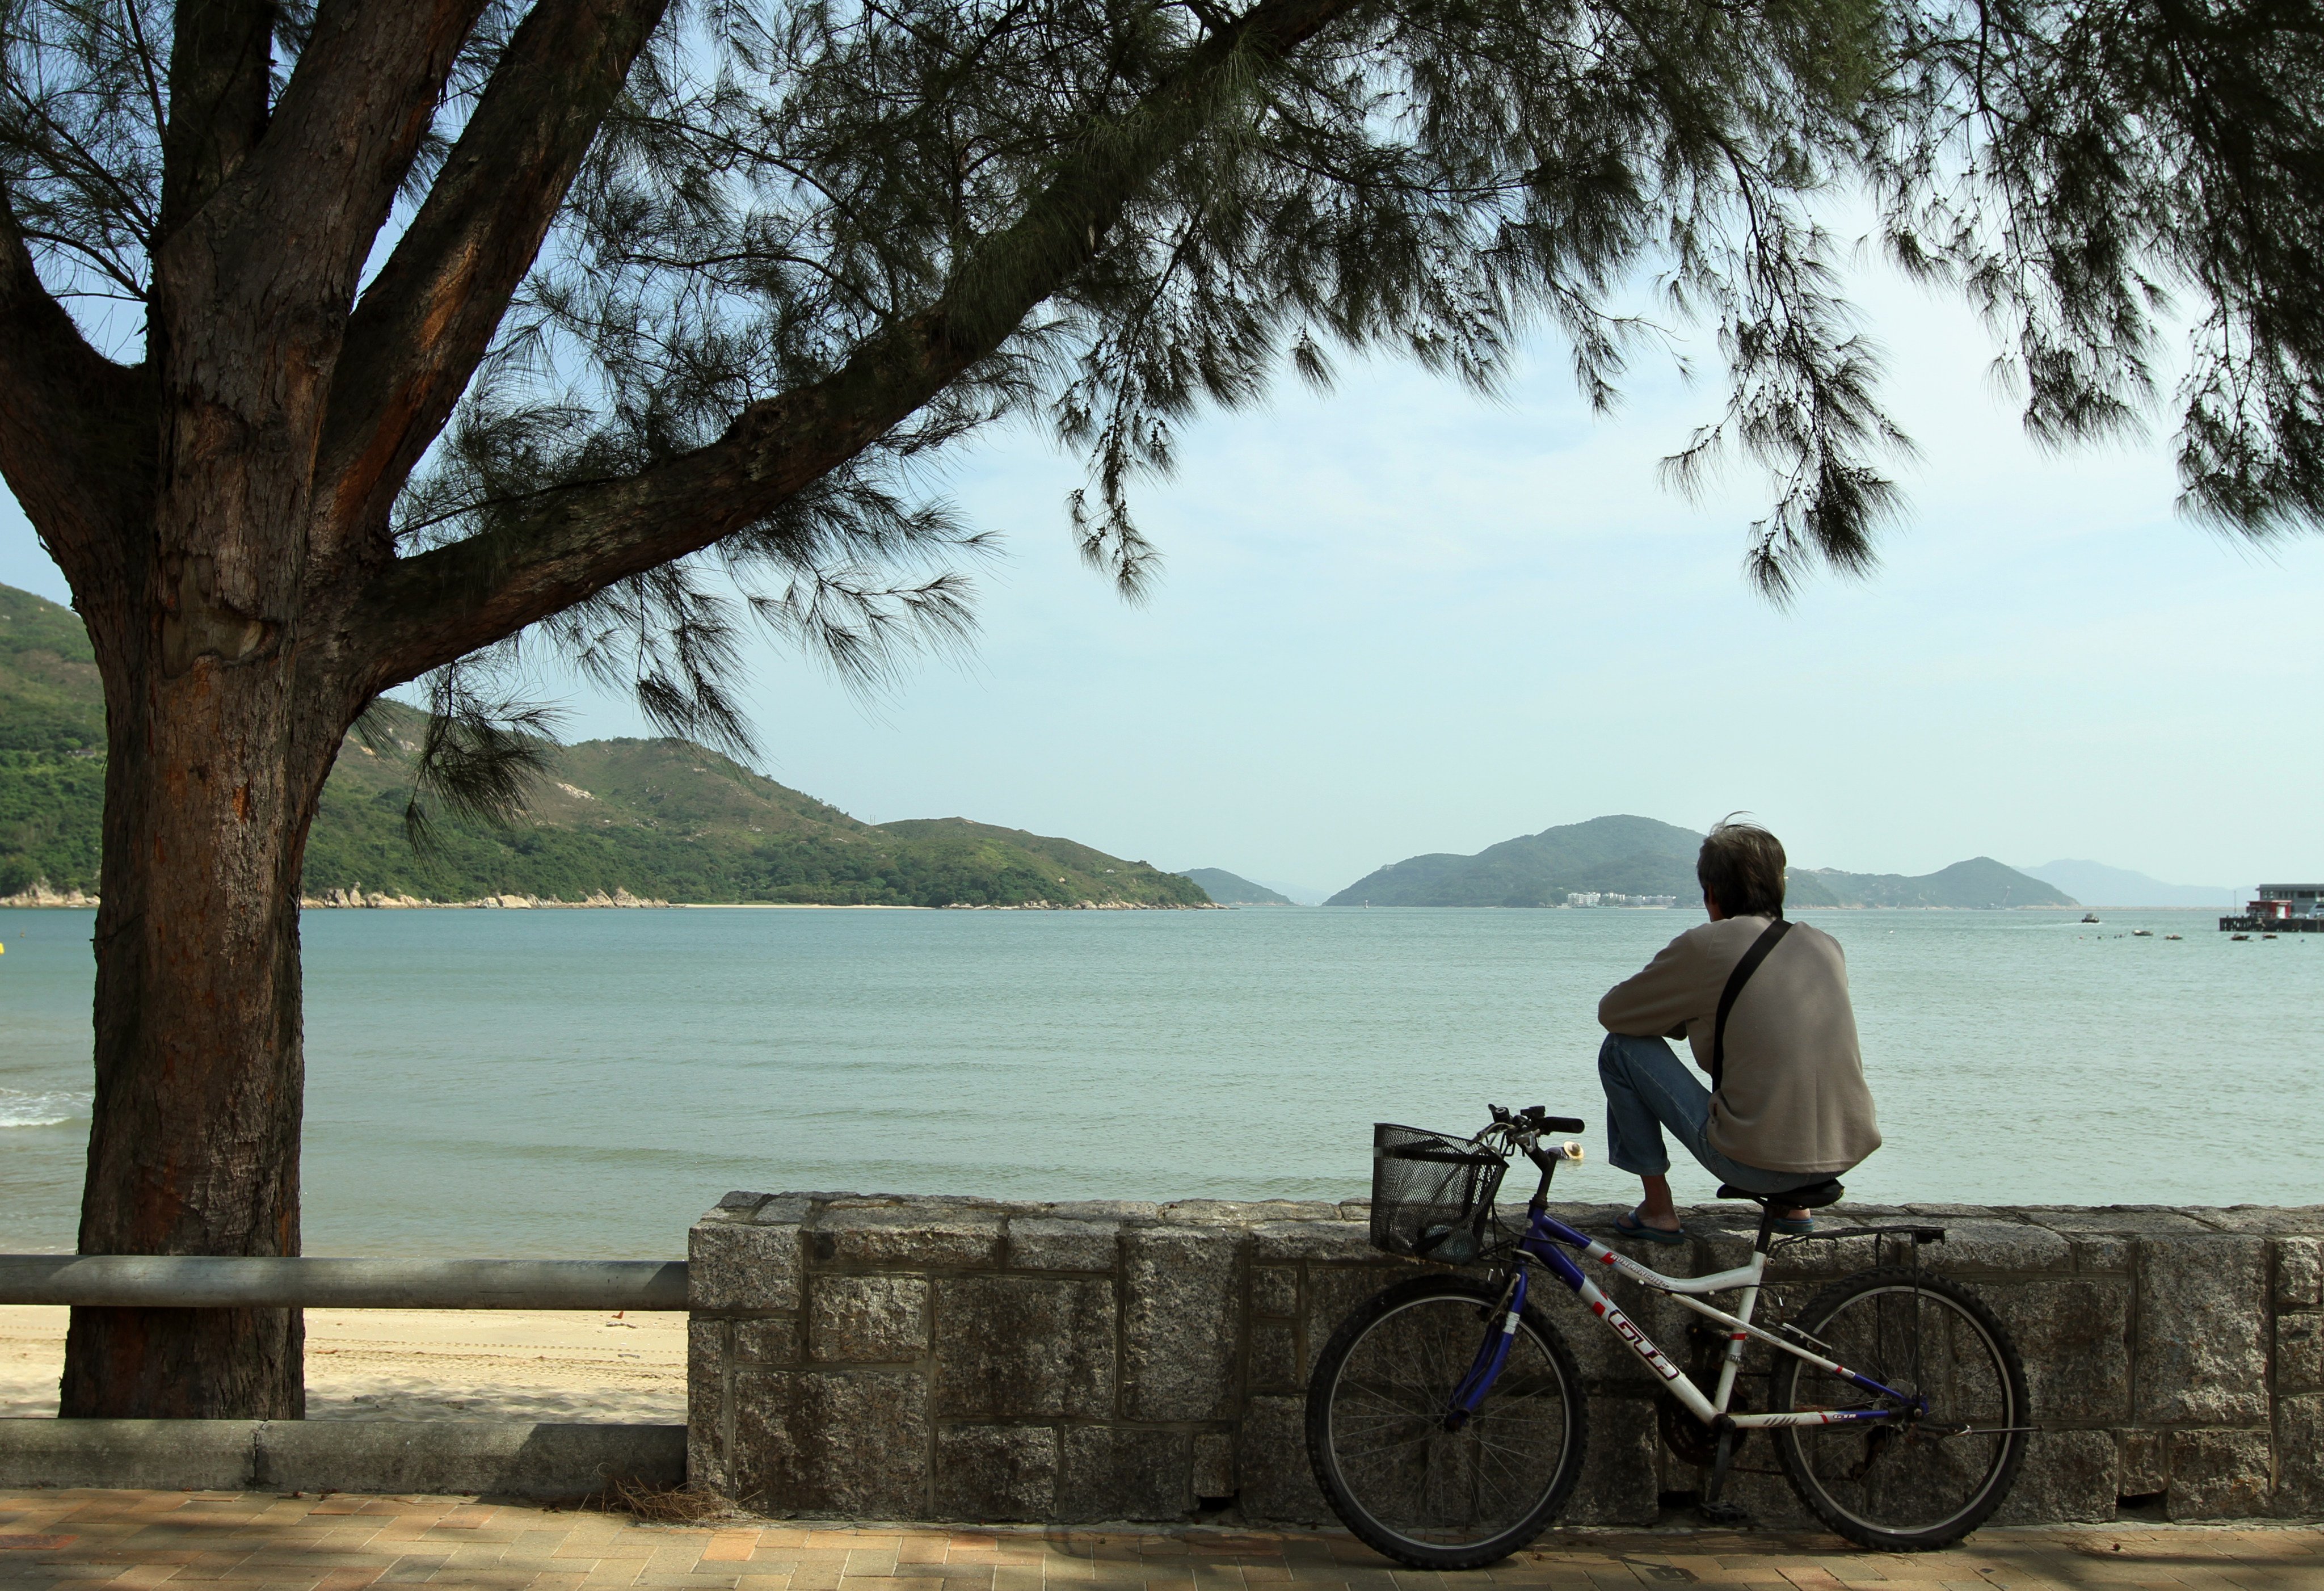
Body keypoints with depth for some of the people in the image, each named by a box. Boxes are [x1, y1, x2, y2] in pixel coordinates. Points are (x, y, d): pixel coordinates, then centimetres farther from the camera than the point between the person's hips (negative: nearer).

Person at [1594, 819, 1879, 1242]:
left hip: (1755, 1164, -6)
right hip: (1846, 1155, 6)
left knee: (1622, 1048, 8)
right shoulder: (1827, 945, 10)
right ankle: (1792, 1202, 25)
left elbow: (1612, 1012, 5)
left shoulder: (1706, 946, -7)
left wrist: (1684, 1015, 21)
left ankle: (1658, 1208, 11)